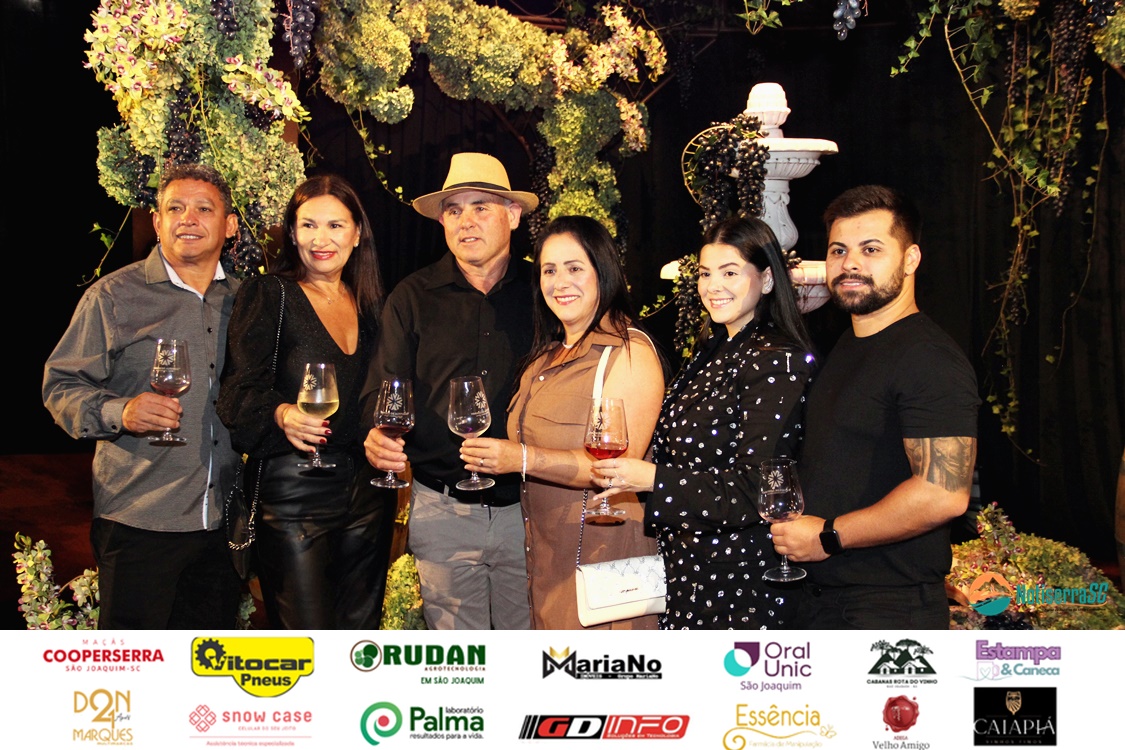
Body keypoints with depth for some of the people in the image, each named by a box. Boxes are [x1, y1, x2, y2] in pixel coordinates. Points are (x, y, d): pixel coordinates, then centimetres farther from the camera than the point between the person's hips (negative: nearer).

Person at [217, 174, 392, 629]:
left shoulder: (368, 304, 15)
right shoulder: (267, 295, -1)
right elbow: (243, 389, -11)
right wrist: (281, 414, -30)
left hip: (366, 493, 5)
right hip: (294, 493, -5)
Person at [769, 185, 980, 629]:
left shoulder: (928, 358, -17)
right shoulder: (847, 348, 13)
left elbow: (943, 494, -27)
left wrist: (828, 536, -19)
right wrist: (800, 522, 4)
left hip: (889, 610, -8)